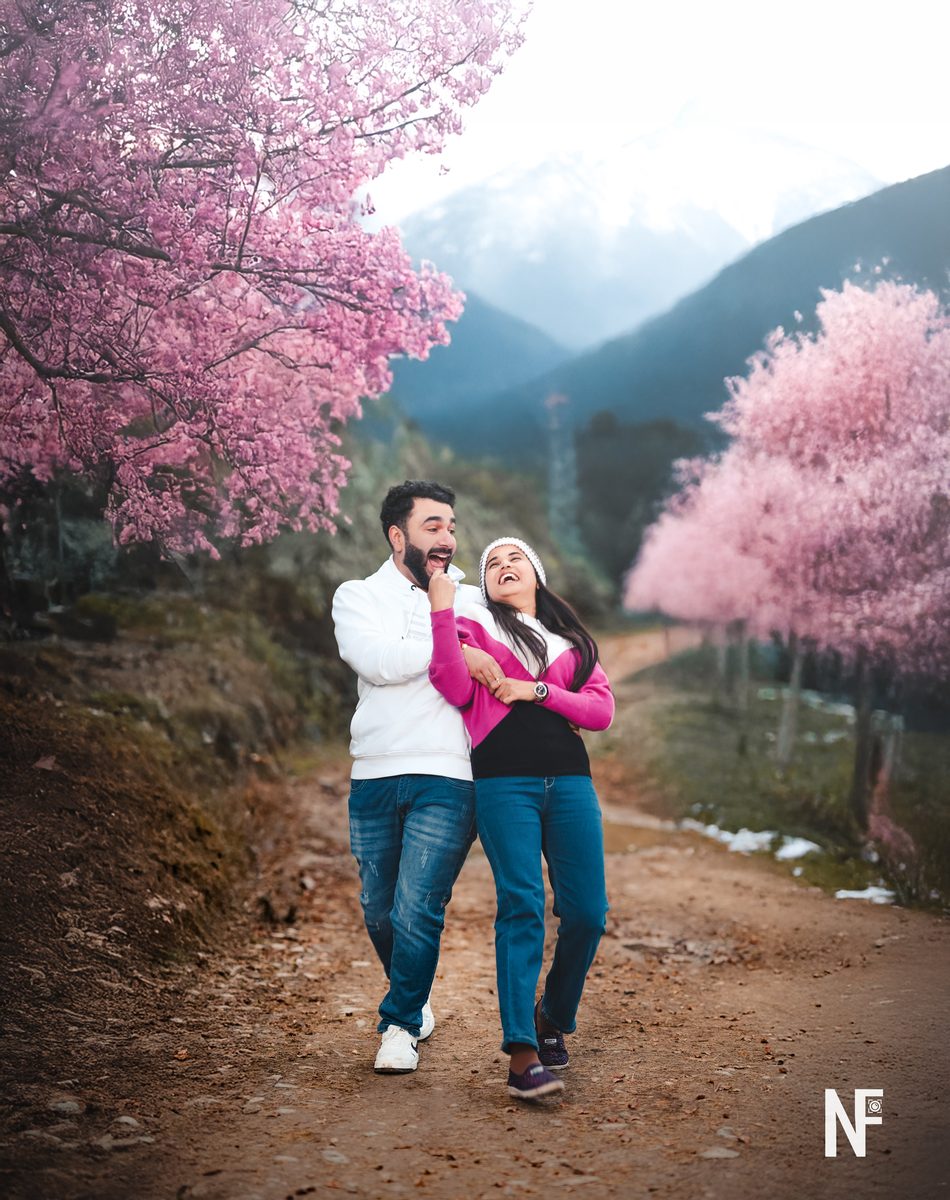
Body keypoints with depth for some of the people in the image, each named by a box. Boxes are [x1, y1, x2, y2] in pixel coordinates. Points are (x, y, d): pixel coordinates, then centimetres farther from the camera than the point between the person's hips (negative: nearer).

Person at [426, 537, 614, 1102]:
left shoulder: (573, 640, 24)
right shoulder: (473, 626, 16)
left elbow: (602, 710, 10)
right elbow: (457, 689, -4)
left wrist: (537, 691, -3)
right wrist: (442, 611, -6)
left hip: (569, 780, 3)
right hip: (504, 781, -3)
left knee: (587, 912, -3)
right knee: (522, 907, -14)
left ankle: (554, 1019, 21)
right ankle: (522, 1053, -14)